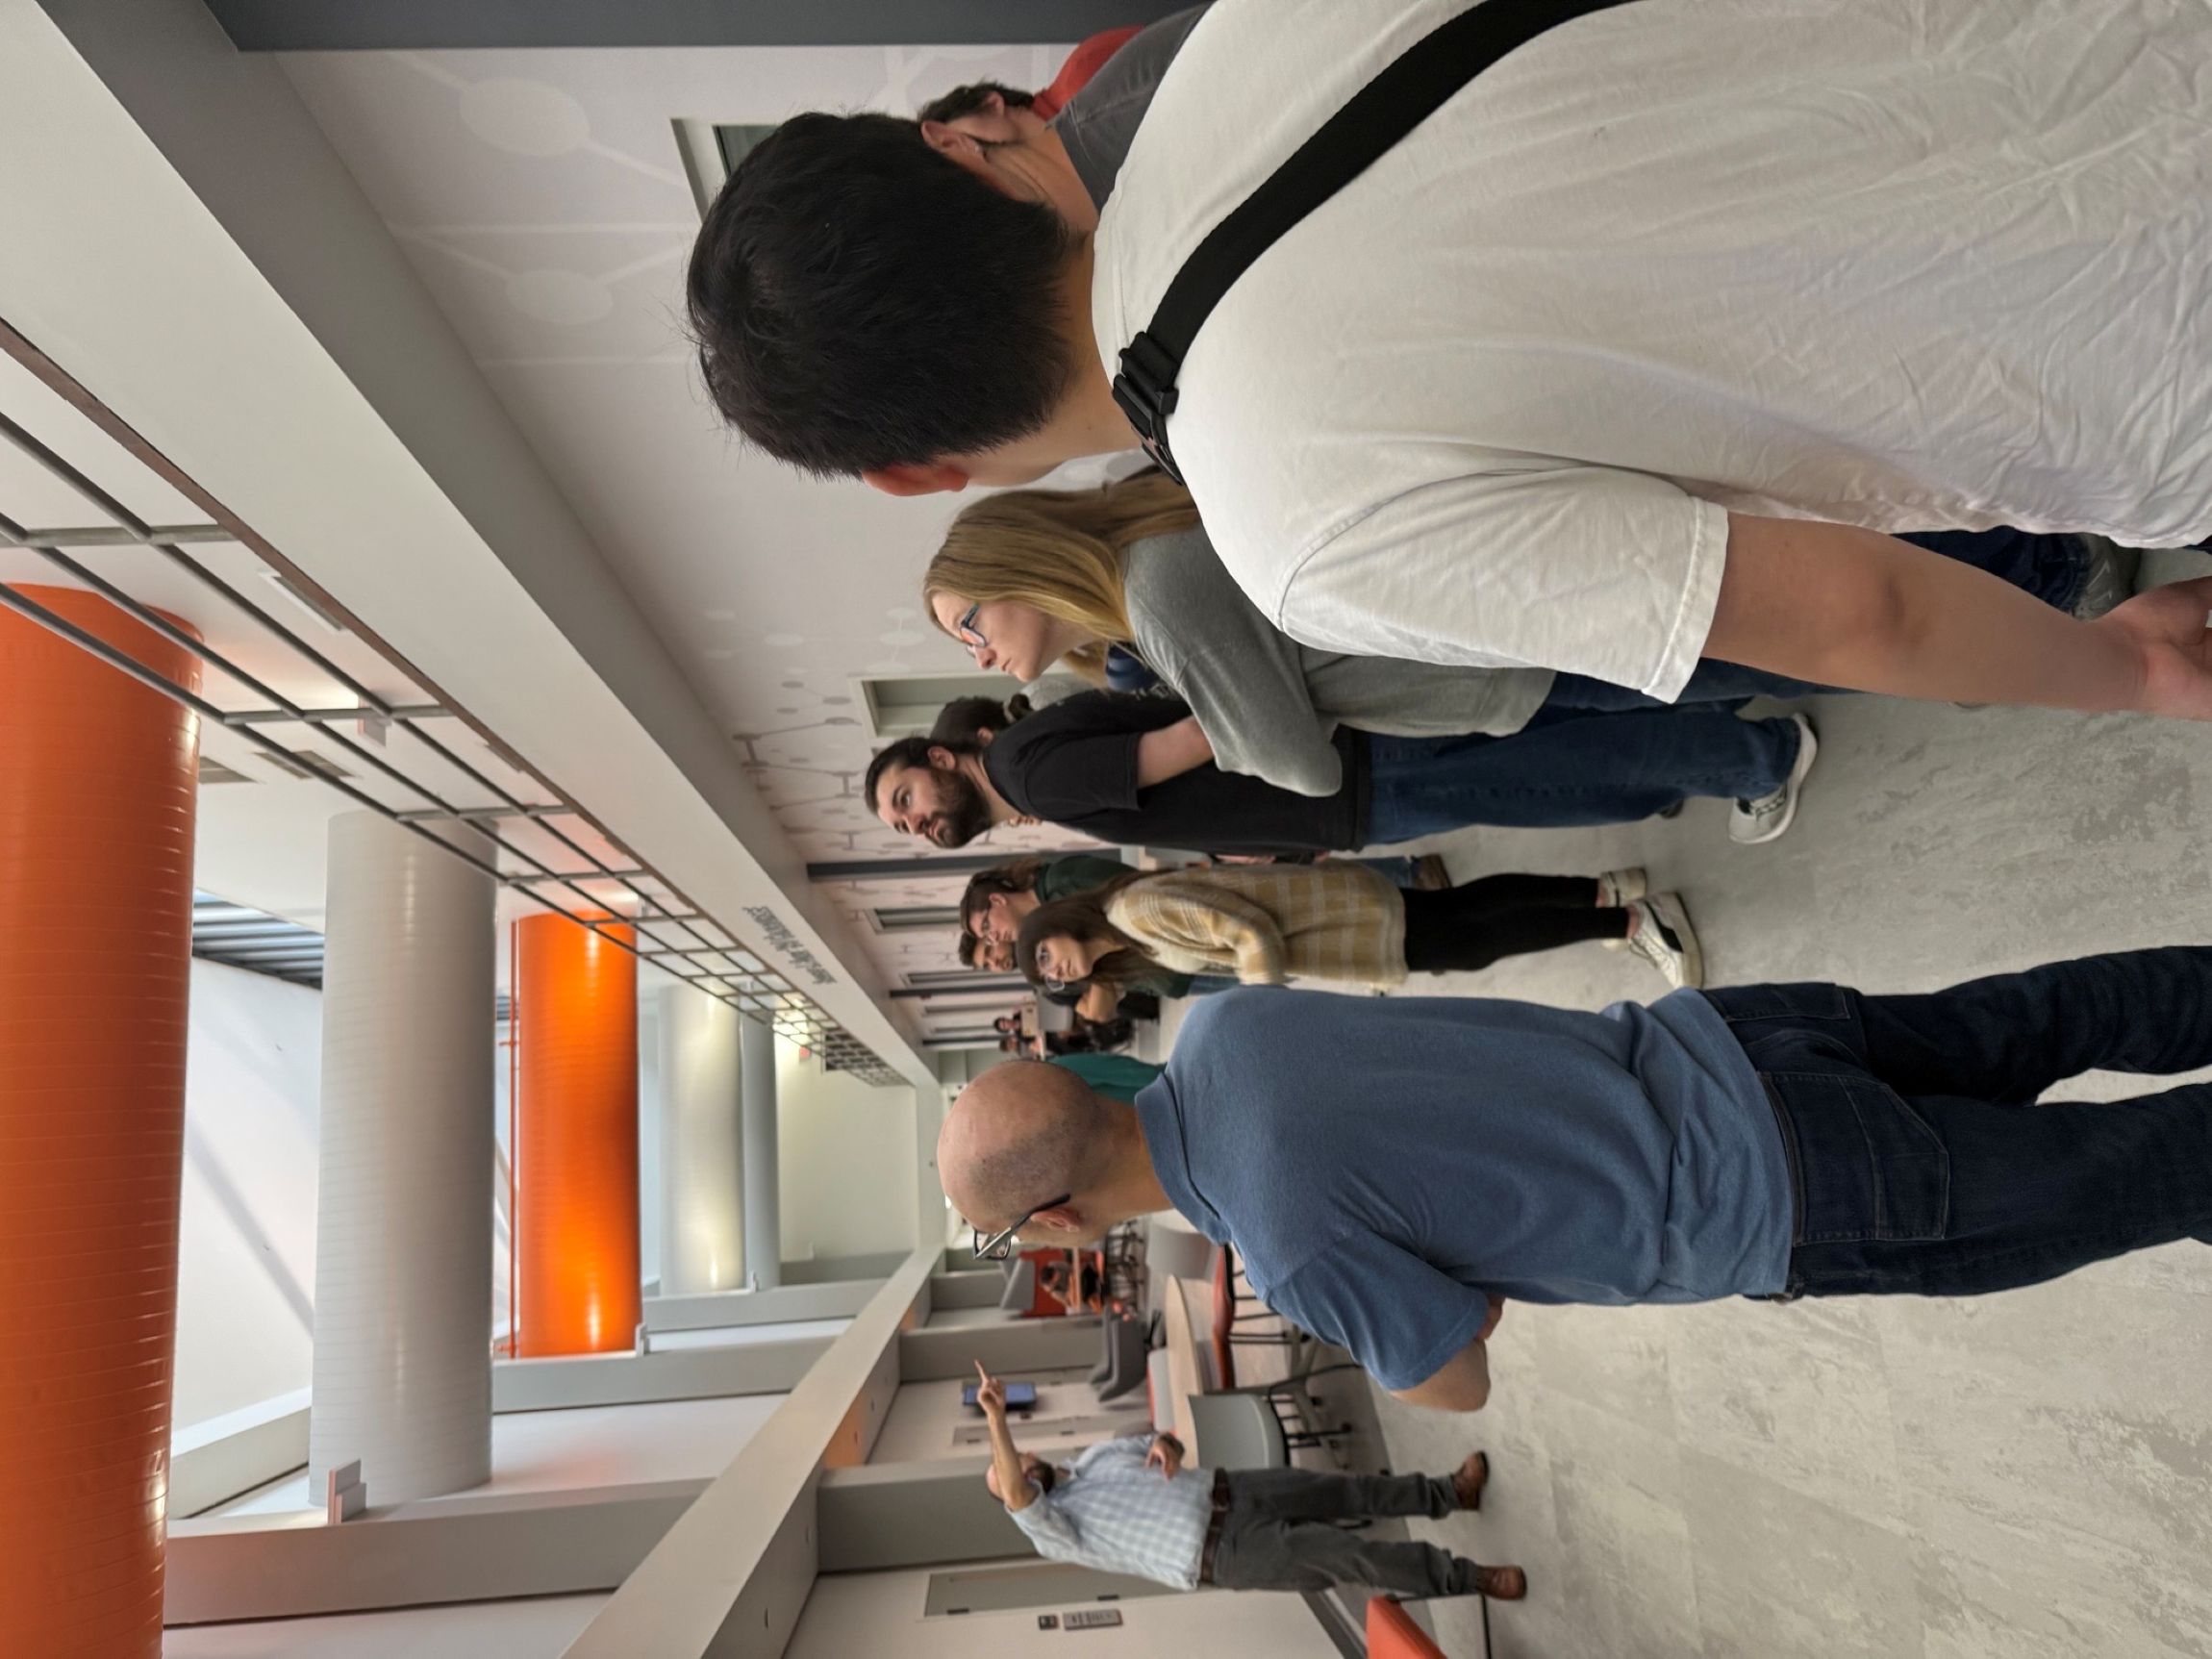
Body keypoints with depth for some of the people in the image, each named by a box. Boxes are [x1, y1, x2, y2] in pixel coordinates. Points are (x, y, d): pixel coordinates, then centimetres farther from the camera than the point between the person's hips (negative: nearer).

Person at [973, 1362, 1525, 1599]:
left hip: (1225, 1491, 6)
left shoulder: (1094, 1456, 13)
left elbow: (1166, 1444, 18)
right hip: (1223, 1551, -6)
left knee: (1350, 1490, 5)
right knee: (1352, 1554, -13)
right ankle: (1471, 1578, -3)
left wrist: (1164, 1445, -8)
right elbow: (1017, 1496, -31)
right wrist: (996, 1418, -44)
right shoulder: (1051, 1529, -9)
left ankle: (1448, 1492, 22)